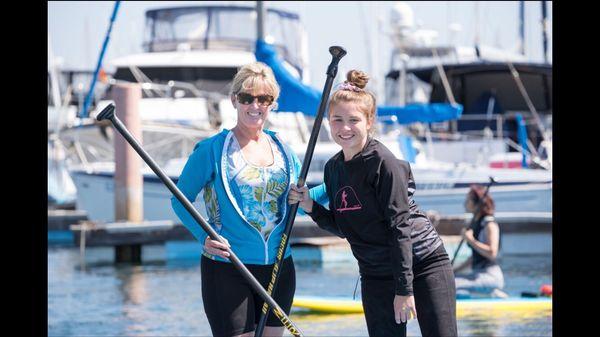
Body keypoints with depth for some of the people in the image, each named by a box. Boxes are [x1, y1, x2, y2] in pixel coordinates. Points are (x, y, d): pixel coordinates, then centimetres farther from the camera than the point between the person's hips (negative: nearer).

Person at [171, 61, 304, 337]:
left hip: (278, 268, 5)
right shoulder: (213, 149, -4)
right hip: (227, 269, -5)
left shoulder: (283, 150, 11)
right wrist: (203, 236, -19)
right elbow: (180, 200, -4)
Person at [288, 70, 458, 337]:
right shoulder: (333, 168, 6)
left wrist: (404, 289, -20)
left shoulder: (383, 163, -15)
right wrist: (311, 207, -4)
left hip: (423, 263, -6)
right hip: (376, 274, 6)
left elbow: (400, 226, -18)